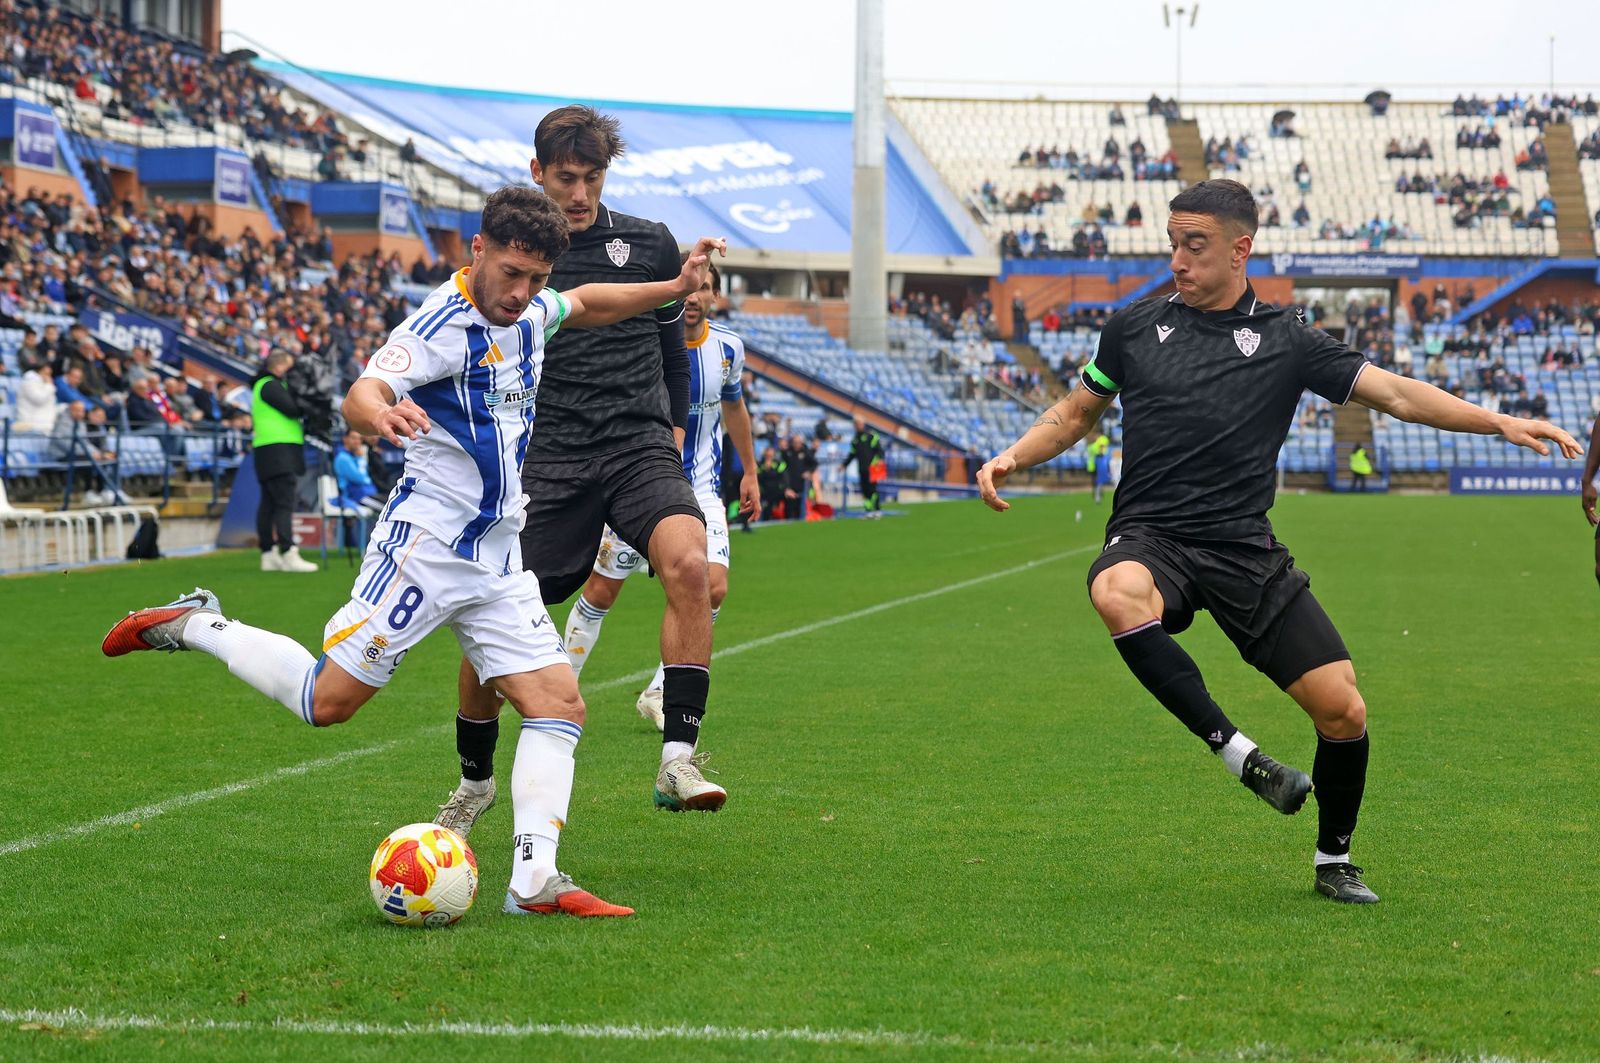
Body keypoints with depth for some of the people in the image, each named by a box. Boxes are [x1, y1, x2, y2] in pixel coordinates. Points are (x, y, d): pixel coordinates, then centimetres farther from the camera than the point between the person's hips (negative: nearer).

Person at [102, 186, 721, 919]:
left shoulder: (528, 309, 7)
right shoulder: (444, 323, -18)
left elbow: (582, 306, 32)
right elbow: (359, 396, -33)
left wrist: (673, 289, 22)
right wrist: (380, 413, -56)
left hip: (497, 557, 8)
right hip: (426, 547, -7)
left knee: (559, 706, -5)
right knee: (329, 701, -6)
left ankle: (533, 882, -9)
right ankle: (198, 627, 14)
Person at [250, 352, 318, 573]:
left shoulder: (264, 385, 24)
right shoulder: (270, 385, -9)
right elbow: (292, 409, -16)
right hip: (278, 450, -11)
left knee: (269, 504, 10)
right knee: (284, 503, -14)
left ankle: (269, 555, 12)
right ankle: (288, 554, -20)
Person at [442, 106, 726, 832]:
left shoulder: (650, 246, 8)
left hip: (640, 450, 0)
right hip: (548, 464, 0)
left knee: (688, 562, -30)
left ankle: (677, 758, -29)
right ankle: (475, 780, 21)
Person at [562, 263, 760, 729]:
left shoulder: (728, 347, -2)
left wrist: (750, 473, 23)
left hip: (701, 490, 3)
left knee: (713, 586, -14)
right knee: (601, 591, 2)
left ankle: (658, 694, 0)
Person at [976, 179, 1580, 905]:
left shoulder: (1285, 342, 6)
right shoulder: (1135, 327, 9)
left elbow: (1395, 393, 4)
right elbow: (1075, 414, 22)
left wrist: (1500, 423, -6)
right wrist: (1014, 457, 4)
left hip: (1245, 552, 1)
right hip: (1150, 539, -1)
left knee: (1343, 709, -6)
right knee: (1119, 594, -40)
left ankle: (1334, 860, 20)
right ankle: (1237, 753, -31)